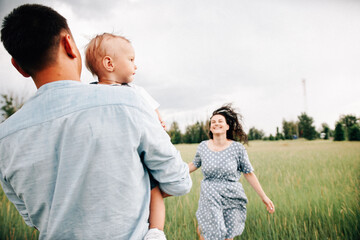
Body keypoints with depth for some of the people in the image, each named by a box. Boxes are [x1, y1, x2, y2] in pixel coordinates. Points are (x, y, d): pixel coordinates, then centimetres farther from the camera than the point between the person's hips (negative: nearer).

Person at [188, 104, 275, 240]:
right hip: (210, 198, 0)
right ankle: (201, 229, 26)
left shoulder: (237, 148, -5)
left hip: (232, 199, 0)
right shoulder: (203, 147, -1)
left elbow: (249, 173, 2)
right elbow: (194, 165, 16)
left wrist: (264, 197, 4)